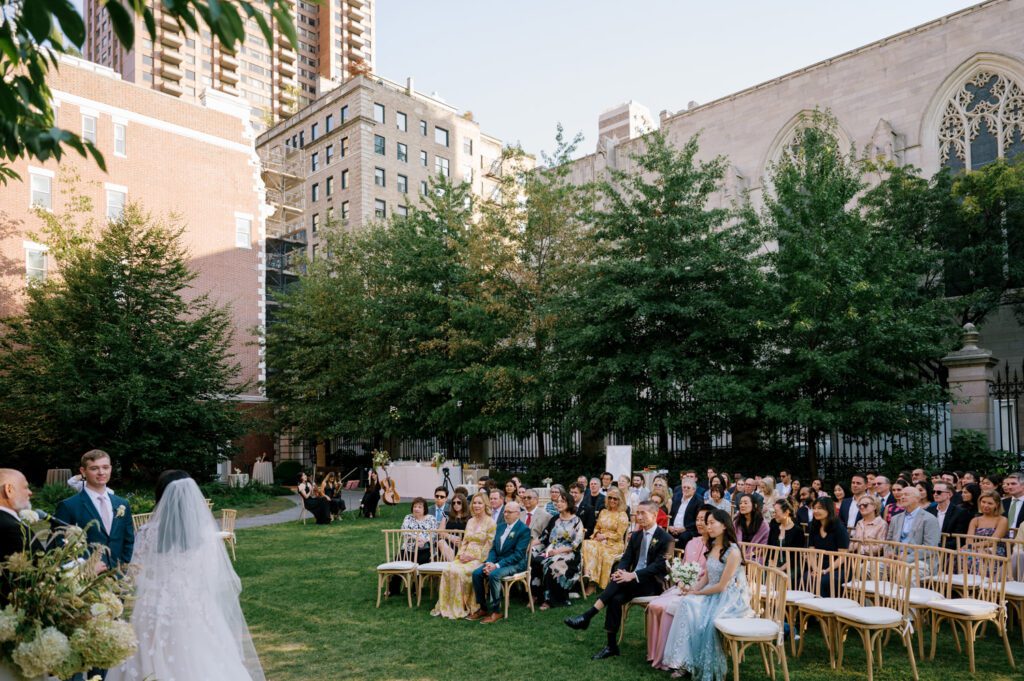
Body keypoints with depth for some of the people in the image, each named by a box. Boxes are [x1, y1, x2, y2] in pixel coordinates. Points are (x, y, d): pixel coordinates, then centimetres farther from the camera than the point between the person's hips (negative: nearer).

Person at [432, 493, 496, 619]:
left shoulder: (490, 523, -3)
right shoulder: (470, 521, 18)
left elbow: (489, 546, -8)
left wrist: (473, 556, -14)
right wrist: (462, 554, -1)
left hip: (479, 559, -6)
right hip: (466, 556, 6)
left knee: (459, 572, -30)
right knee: (448, 570, -22)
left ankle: (460, 608, -15)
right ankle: (447, 607, -15)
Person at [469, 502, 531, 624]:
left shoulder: (524, 530, -9)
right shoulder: (500, 527, 14)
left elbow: (518, 554, -17)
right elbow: (493, 548, 14)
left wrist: (498, 565, -22)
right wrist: (489, 562, -8)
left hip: (515, 564, -7)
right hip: (497, 561, 7)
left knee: (493, 575, -33)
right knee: (476, 573, -16)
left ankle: (496, 611, -19)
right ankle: (483, 608, -4)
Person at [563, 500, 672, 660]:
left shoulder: (665, 538, -7)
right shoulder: (635, 536, 14)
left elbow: (659, 565, -17)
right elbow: (626, 558, 9)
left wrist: (632, 575, -27)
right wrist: (621, 571, -16)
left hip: (652, 583, -5)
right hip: (633, 580, 5)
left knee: (619, 582, -32)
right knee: (615, 598, -26)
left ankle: (587, 616, -33)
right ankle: (611, 646, -20)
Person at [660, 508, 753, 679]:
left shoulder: (733, 552, -17)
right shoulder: (712, 547, 9)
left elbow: (722, 586, -18)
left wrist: (697, 593, -10)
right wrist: (692, 588, -6)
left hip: (729, 598, -7)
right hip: (712, 594, 7)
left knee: (704, 619, -29)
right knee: (686, 603, -21)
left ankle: (705, 667, -8)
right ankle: (684, 660, -17)